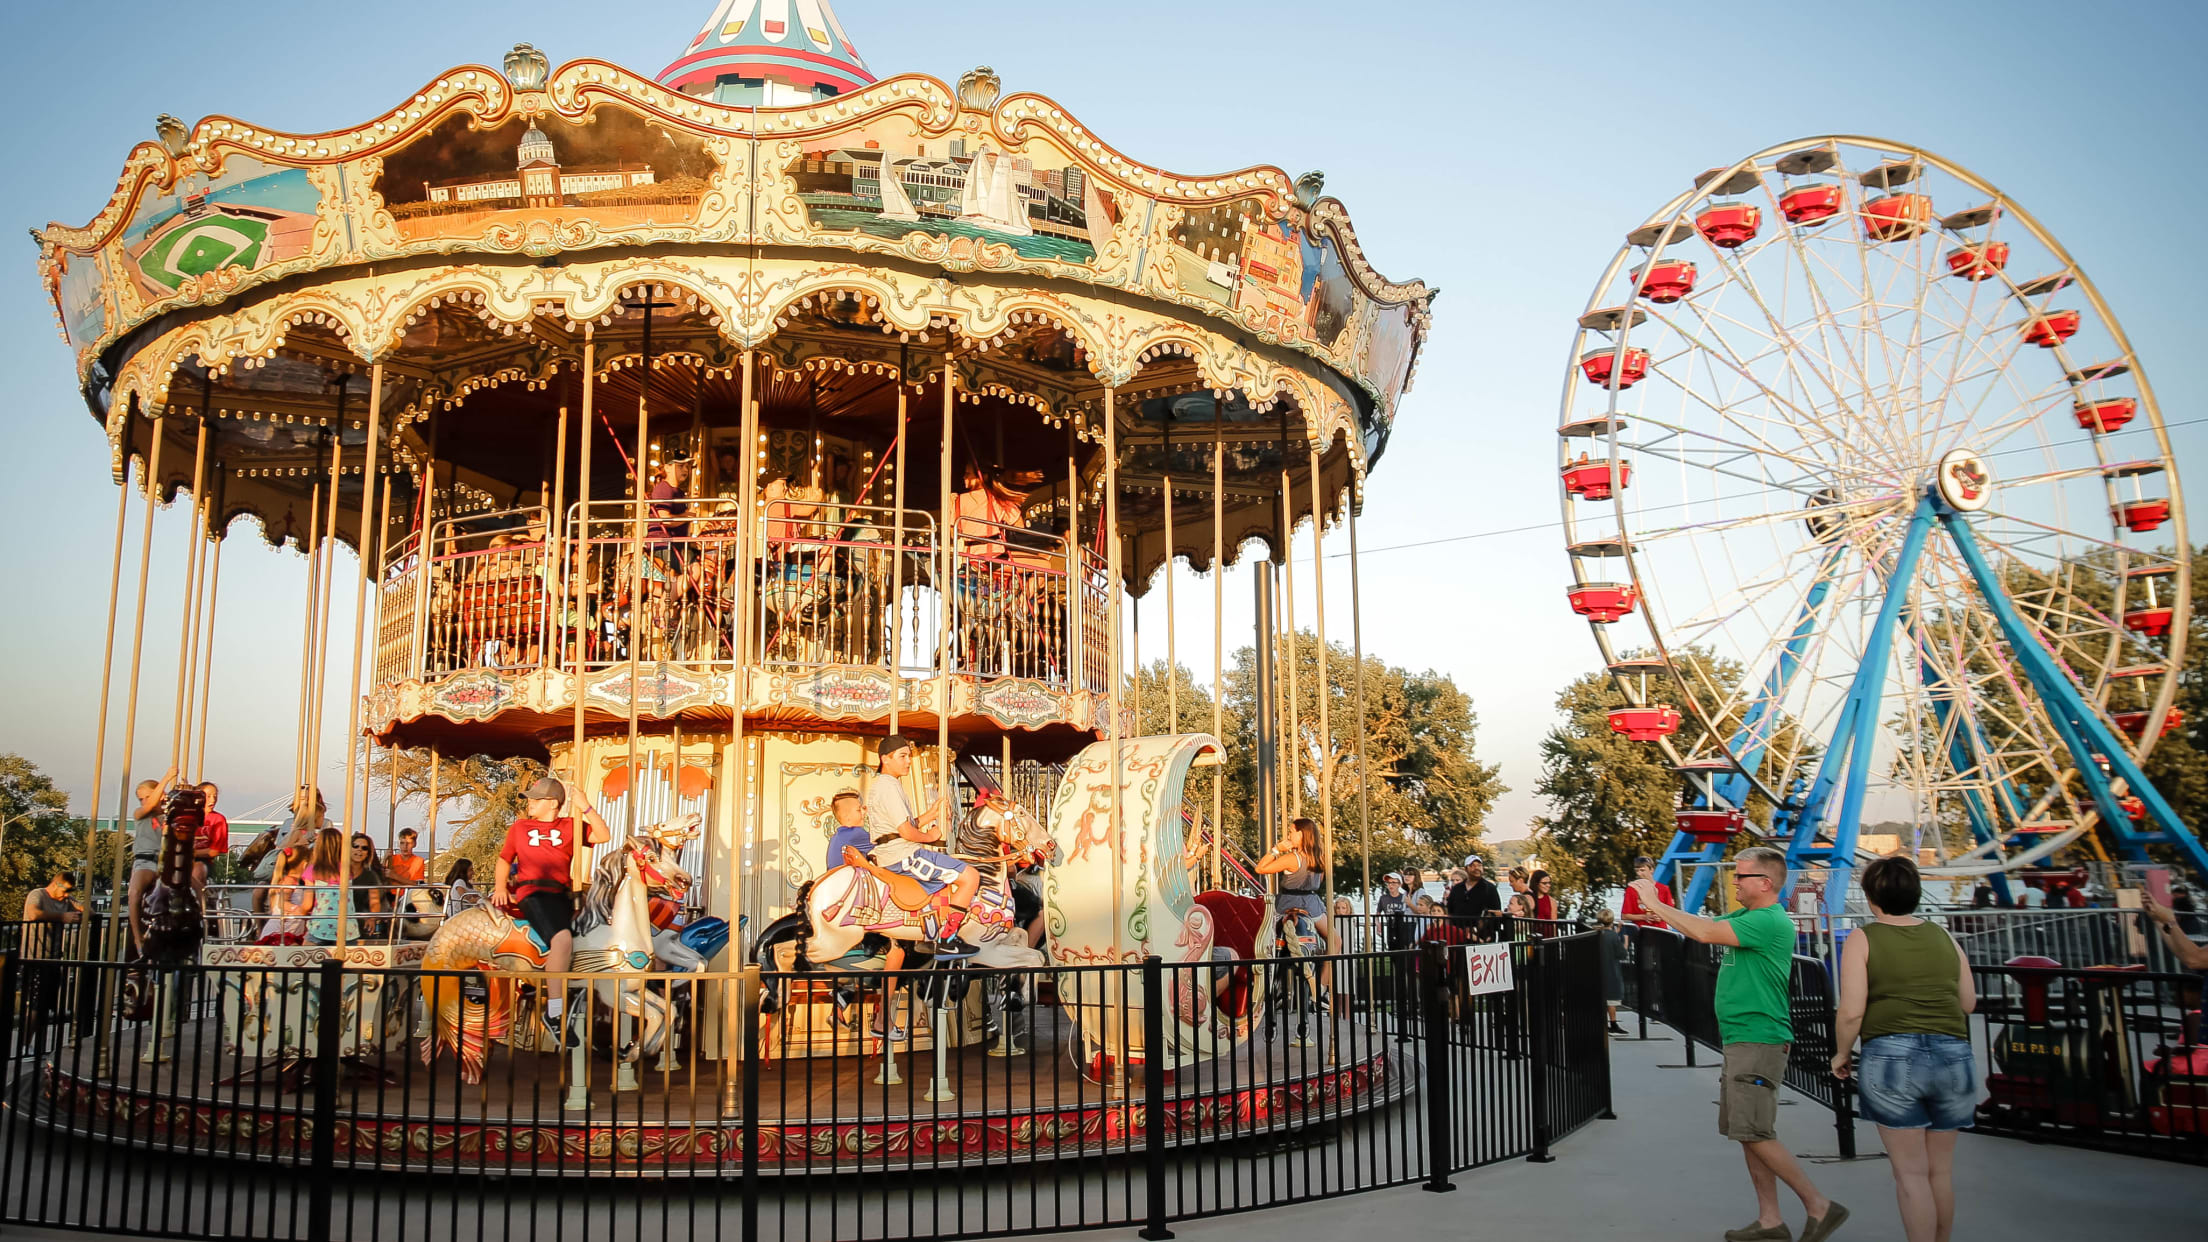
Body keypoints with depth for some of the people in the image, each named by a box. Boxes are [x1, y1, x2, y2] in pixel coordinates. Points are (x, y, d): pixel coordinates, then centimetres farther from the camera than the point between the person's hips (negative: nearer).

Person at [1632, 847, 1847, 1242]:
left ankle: (1819, 1207, 1)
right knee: (1747, 1133, 11)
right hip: (1742, 1042, 10)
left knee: (1755, 1134, -9)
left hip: (1759, 1043, -10)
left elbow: (1705, 933, -24)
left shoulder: (1769, 921, -17)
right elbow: (1702, 926, 14)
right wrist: (1657, 907, 1)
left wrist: (1657, 905, -16)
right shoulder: (1745, 917, 13)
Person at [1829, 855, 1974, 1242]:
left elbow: (1852, 1011, -9)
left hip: (1892, 1056, -4)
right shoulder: (1943, 937, 11)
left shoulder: (1862, 940, -2)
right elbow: (1968, 1003, 17)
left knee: (1911, 1172, 2)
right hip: (1953, 1056, 4)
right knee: (1941, 1170, 16)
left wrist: (1841, 1053, 6)